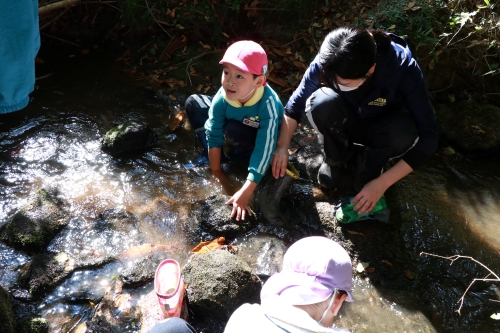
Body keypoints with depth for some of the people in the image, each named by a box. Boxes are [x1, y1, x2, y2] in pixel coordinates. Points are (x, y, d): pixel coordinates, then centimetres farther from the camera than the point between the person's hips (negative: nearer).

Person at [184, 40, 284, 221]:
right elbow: (214, 134, -20)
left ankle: (239, 156, -4)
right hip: (238, 125, 5)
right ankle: (209, 156, -2)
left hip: (258, 138, -4)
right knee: (193, 103, -7)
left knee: (233, 131, -37)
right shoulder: (222, 97, -30)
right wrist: (216, 172, -16)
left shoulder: (269, 106, -40)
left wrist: (245, 193, -41)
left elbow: (264, 152, -39)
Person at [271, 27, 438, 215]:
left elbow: (427, 137, -30)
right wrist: (281, 147, -19)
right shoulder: (326, 64, -29)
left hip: (383, 126, -1)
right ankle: (336, 157, -2)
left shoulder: (402, 68, -34)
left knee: (403, 133, -36)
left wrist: (382, 183, -32)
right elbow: (296, 103, -11)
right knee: (321, 103, -32)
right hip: (349, 121, 1)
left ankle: (370, 168, -3)